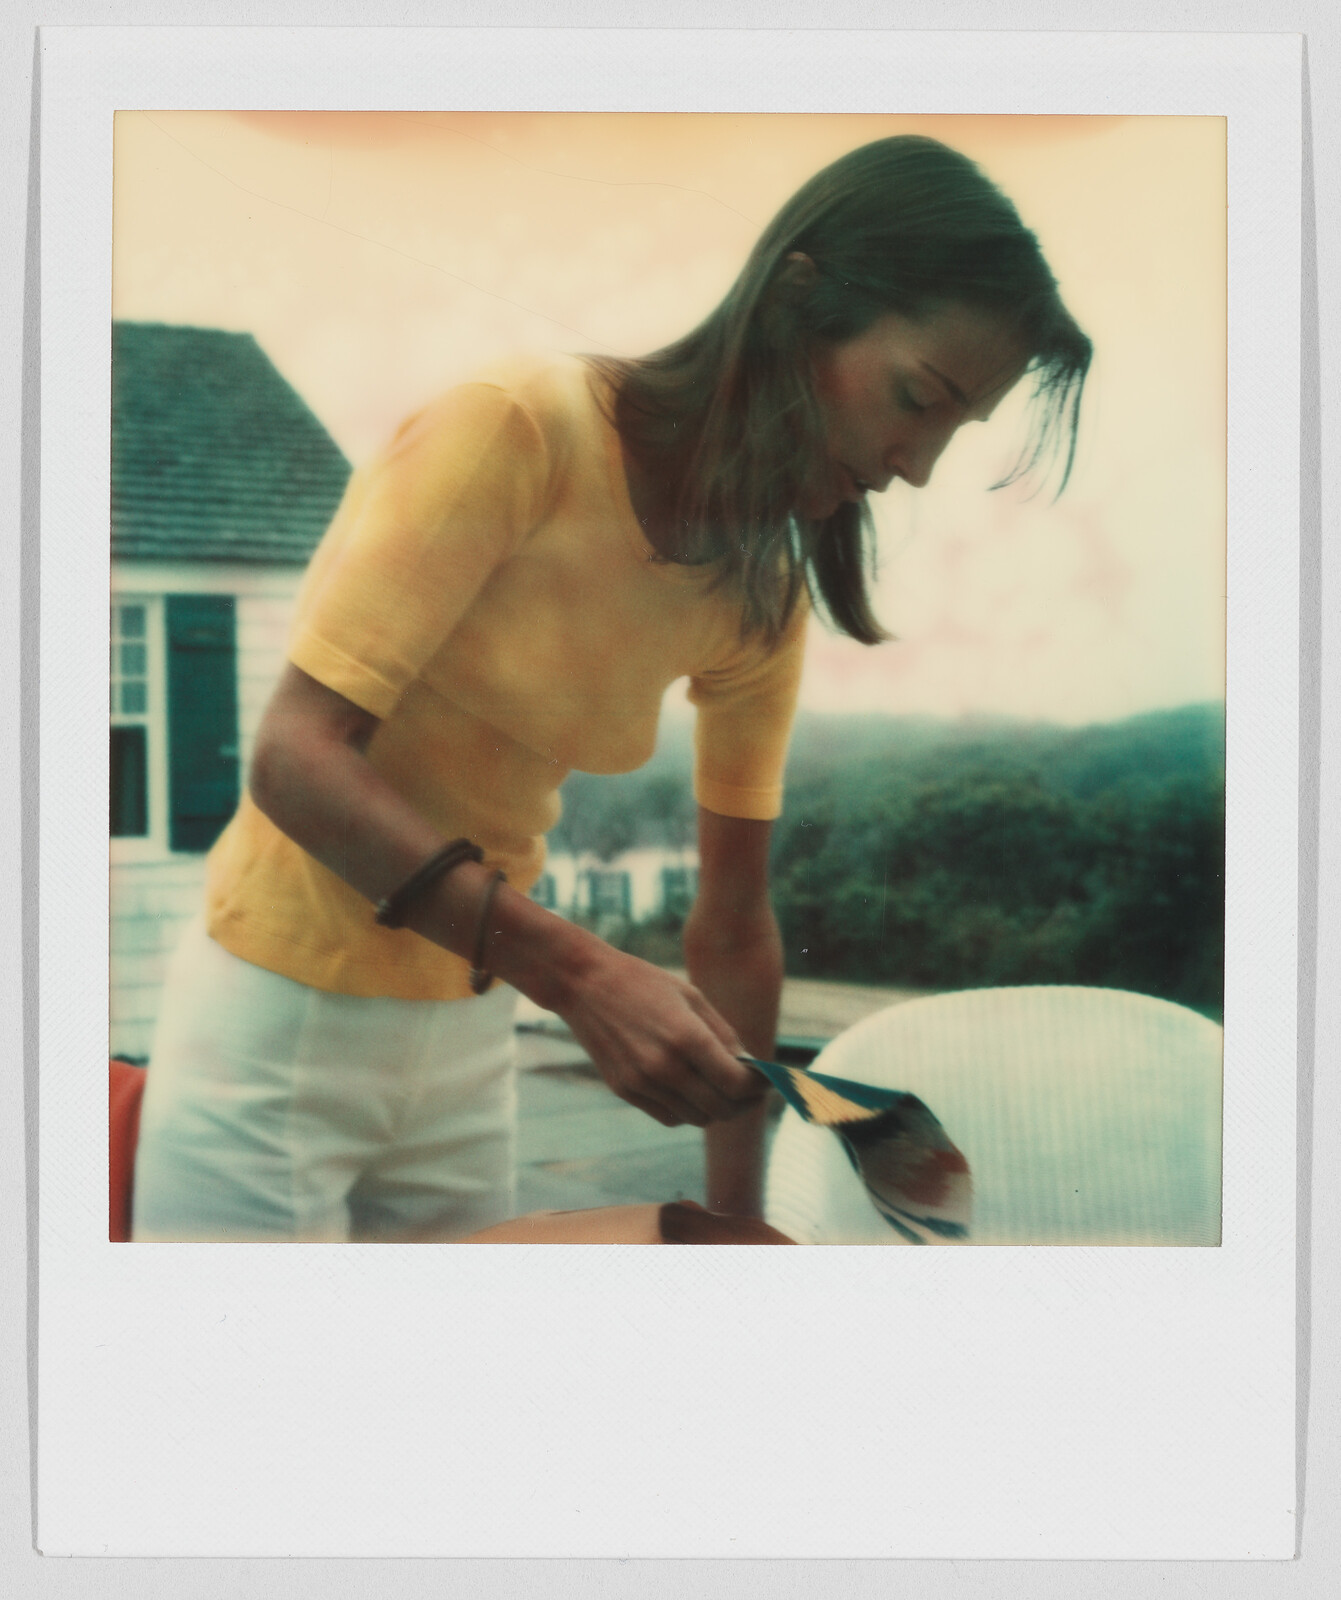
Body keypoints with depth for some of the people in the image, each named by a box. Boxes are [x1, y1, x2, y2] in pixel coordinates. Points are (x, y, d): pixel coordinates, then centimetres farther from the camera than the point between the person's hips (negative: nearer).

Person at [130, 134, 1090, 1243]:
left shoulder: (763, 604, 0)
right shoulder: (515, 433, -20)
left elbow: (733, 924, 4)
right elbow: (297, 759, -24)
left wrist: (738, 1214, 4)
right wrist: (578, 973, -32)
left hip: (470, 1043, 6)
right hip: (282, 1023, -5)